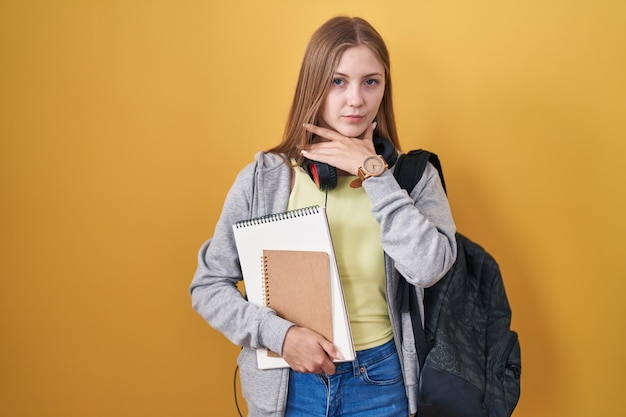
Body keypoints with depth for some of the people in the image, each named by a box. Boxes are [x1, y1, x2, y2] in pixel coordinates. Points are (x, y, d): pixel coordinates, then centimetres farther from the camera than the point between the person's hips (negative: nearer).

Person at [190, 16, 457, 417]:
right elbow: (209, 286, -1)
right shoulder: (263, 179, -5)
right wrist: (280, 333, -14)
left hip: (382, 382, 0)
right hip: (288, 383, 0)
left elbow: (429, 268, -20)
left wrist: (374, 173, -18)